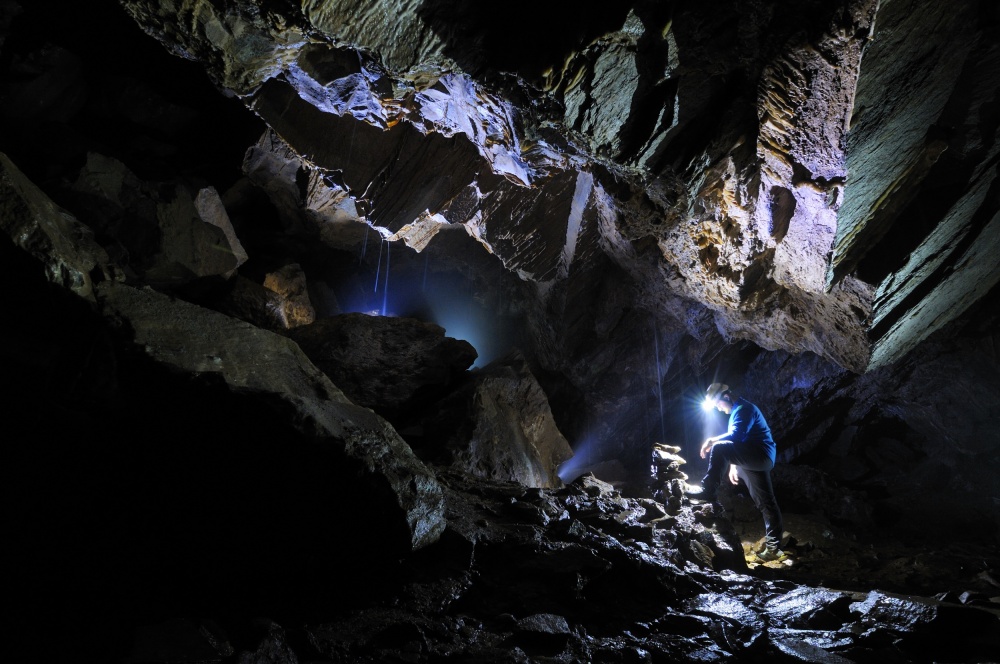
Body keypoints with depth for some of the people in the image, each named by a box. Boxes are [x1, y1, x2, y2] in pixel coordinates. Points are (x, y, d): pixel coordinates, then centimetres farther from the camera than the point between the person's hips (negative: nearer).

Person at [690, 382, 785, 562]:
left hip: (760, 455, -11)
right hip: (759, 459, 11)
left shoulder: (744, 409, -10)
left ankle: (709, 491, -19)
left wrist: (712, 440, -19)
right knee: (766, 502, 9)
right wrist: (733, 465, 24)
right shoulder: (737, 411, 23)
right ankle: (773, 548, 11)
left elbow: (736, 436, -25)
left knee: (719, 449, -24)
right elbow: (740, 441, 29)